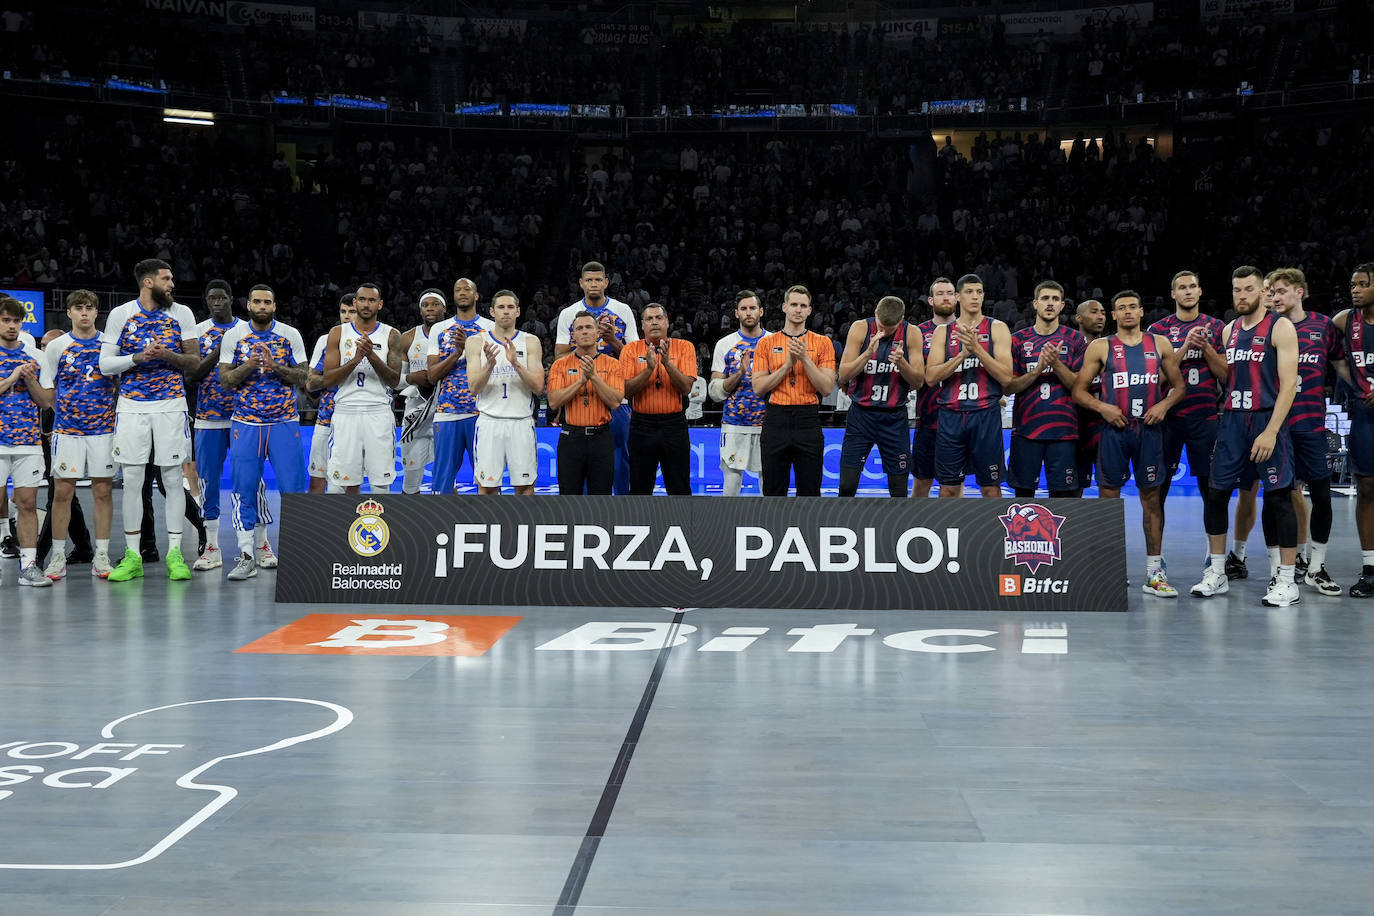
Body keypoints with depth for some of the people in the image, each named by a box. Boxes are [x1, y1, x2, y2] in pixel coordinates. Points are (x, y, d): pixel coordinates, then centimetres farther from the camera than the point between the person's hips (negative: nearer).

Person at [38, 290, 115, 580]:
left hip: (104, 428, 0)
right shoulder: (56, 346, 5)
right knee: (62, 492, 0)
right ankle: (58, 557, 9)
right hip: (67, 430, 0)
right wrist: (66, 412, 4)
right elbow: (47, 390, 9)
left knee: (103, 491, 1)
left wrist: (112, 414, 1)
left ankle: (101, 557, 8)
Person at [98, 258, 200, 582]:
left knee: (173, 479, 0)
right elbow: (105, 364, 1)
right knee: (132, 480, 2)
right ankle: (132, 556, 10)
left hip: (171, 405, 0)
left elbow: (194, 361, 4)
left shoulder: (182, 314, 3)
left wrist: (168, 355, -15)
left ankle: (174, 553, 7)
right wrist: (138, 357, -15)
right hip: (131, 406, 0)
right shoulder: (120, 315, 1)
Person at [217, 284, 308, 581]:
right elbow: (225, 379, -1)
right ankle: (247, 557, 7)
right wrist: (249, 365, -18)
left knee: (293, 489, -3)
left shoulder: (290, 335, 3)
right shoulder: (233, 336, 3)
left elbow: (304, 378, 0)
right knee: (244, 490, -1)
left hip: (284, 423, 0)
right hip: (246, 424, 1)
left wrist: (276, 366, -15)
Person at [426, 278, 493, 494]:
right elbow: (432, 375, 3)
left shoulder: (491, 328, 7)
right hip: (446, 413, 1)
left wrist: (469, 348, -16)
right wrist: (457, 353, -11)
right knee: (442, 479, 2)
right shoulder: (439, 329, 11)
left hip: (481, 413, -1)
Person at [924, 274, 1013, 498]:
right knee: (948, 488, 6)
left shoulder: (997, 328, 4)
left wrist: (977, 348, -15)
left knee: (991, 487, 3)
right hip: (951, 415, 2)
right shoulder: (943, 331, 9)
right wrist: (962, 355, -14)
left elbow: (1006, 376, -6)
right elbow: (931, 375, -2)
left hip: (986, 415, -2)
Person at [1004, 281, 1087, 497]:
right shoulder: (1018, 340, 8)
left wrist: (1056, 364, -14)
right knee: (1023, 492, 4)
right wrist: (1038, 369, -11)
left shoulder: (1075, 340, 7)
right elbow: (1007, 387, 2)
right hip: (1025, 429, 1)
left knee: (1063, 492, 0)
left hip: (1063, 429, 0)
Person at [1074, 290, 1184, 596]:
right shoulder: (1100, 347, 4)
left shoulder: (1160, 344, 9)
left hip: (1150, 429, 1)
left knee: (1151, 496, 5)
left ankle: (1154, 571, 10)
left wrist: (1165, 404, -6)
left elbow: (1178, 385, 12)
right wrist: (1102, 407, -13)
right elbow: (1079, 390, 3)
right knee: (1108, 496, 2)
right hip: (1114, 428, -1)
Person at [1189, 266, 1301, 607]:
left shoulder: (1280, 327, -6)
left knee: (1278, 497, -3)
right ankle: (1217, 573, 16)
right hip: (1232, 419, 6)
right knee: (1215, 493, 4)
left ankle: (1287, 582, 4)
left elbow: (1288, 383, -12)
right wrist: (1207, 350, 3)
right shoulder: (1230, 329, 13)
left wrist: (1271, 431, -20)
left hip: (1267, 421, -6)